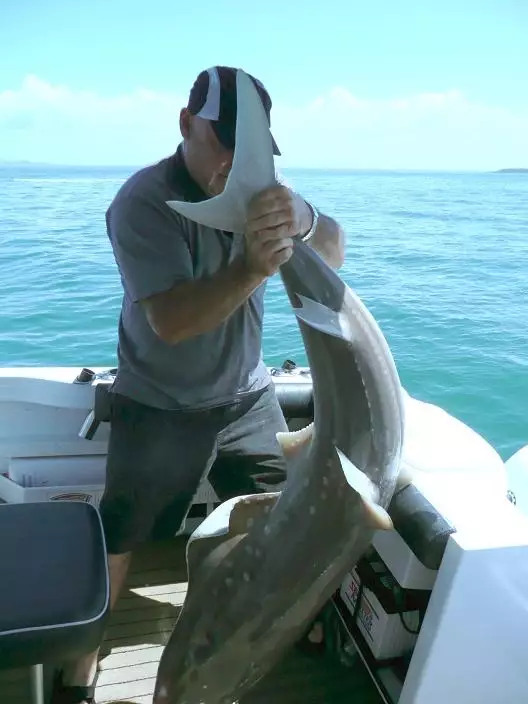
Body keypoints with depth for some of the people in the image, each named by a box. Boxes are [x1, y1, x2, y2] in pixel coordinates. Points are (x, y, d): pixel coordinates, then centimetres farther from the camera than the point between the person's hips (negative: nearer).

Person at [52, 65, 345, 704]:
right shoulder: (142, 202, -19)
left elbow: (334, 252, -12)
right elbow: (170, 320, -28)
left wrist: (300, 220, -34)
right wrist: (252, 267, -42)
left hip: (247, 397, 5)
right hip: (159, 410, -4)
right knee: (117, 538, 1)